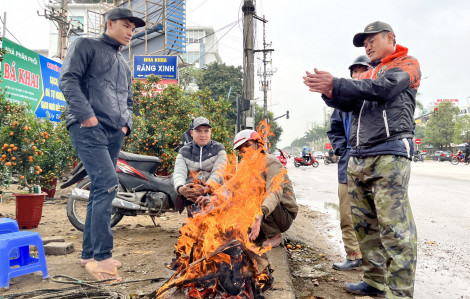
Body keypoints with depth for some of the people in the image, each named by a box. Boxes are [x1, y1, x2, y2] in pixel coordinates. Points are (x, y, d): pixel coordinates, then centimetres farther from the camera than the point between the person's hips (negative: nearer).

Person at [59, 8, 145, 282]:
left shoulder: (125, 66, 28)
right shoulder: (86, 46, 6)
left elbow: (128, 101, 33)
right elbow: (68, 79, -7)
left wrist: (126, 124, 13)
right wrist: (87, 115, -17)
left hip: (114, 134, 8)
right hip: (88, 128, -8)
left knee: (100, 190, 8)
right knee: (108, 185, -20)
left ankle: (89, 254, 16)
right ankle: (101, 256, -15)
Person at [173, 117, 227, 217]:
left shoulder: (218, 149, 14)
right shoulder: (184, 151, 19)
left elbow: (218, 173, -2)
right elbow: (179, 173, 2)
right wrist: (180, 188, -23)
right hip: (190, 193, 1)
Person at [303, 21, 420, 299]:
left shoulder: (407, 64, 8)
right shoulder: (368, 76, 27)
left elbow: (382, 89, -11)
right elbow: (349, 103, 13)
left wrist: (335, 84, -16)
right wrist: (328, 91, -6)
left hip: (390, 154, -7)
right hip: (359, 157, 7)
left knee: (394, 226, -10)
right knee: (365, 224, 7)